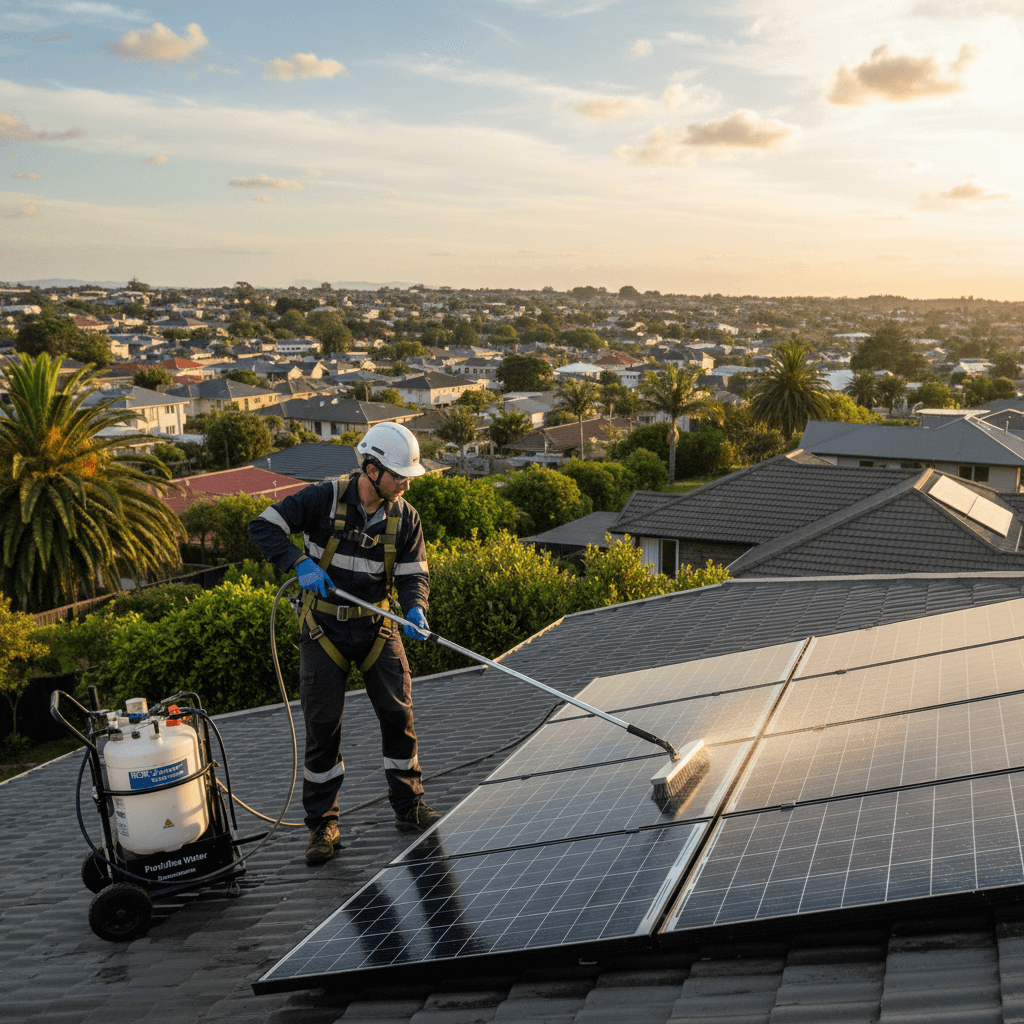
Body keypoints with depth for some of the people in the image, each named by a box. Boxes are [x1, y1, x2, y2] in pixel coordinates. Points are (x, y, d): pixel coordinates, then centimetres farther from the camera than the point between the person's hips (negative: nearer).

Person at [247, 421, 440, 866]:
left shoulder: (405, 517, -2)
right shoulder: (324, 499, -13)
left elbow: (413, 575, -1)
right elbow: (263, 526, -11)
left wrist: (415, 608, -23)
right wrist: (300, 562, -26)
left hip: (376, 624, 3)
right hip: (324, 625, -3)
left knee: (398, 714, 1)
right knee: (322, 725, 1)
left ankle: (409, 808, 20)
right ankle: (322, 825, 15)